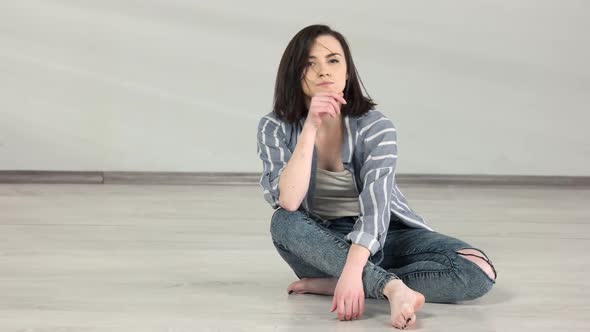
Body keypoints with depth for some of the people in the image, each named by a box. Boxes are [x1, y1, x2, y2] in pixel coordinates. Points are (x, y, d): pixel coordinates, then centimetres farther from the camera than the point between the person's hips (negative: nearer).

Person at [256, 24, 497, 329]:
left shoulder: (375, 127, -17)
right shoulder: (275, 128, -12)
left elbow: (375, 204, -31)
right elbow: (288, 203, -27)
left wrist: (352, 271, -47)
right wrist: (310, 128, -34)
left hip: (380, 238, 0)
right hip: (319, 243, 0)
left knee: (478, 272, -25)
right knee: (285, 223, -35)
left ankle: (330, 284, -29)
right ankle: (393, 288, -46)